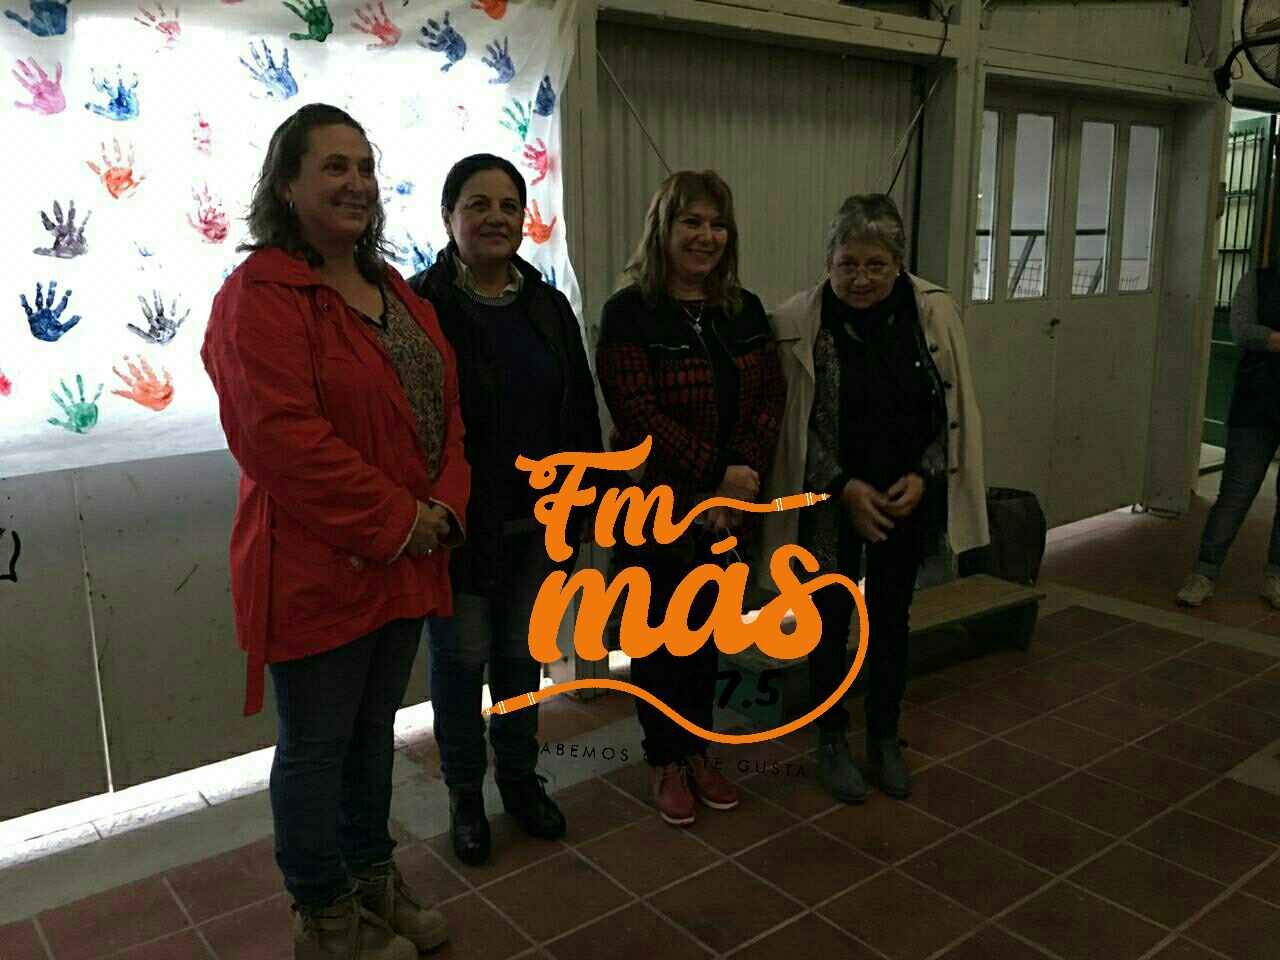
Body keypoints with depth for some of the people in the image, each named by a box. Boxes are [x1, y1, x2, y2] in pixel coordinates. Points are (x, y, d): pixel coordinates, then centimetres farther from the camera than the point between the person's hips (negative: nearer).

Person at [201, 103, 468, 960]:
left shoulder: (396, 292, 12)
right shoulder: (260, 296, -13)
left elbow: (444, 408, 11)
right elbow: (280, 437, -23)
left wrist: (445, 505, -5)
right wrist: (398, 520, -18)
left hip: (406, 560, 8)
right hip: (316, 568, -7)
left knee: (374, 730, 21)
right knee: (316, 746, 9)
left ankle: (373, 879, 40)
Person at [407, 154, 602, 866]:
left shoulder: (549, 306, 6)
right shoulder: (421, 307, -11)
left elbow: (580, 413, 8)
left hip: (537, 522, 5)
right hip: (457, 525, -4)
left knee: (523, 655, 18)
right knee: (461, 660, 10)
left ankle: (520, 775, 37)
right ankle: (465, 794, 30)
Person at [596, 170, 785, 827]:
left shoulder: (745, 311, 9)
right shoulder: (630, 313, -9)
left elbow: (769, 399, 5)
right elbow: (639, 414, -17)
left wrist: (746, 471, -10)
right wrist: (718, 472, -17)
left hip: (729, 508, 5)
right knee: (660, 636, 7)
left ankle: (698, 751, 32)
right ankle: (666, 761, 24)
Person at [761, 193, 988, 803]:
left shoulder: (935, 314, -8)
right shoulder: (797, 323, -15)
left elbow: (955, 413, 1)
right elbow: (796, 426, -10)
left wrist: (923, 476, -10)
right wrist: (845, 487, -16)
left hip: (907, 500, 3)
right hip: (831, 501, -2)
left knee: (892, 617, 15)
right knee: (831, 619, 9)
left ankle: (885, 738, 33)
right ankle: (831, 742, 28)